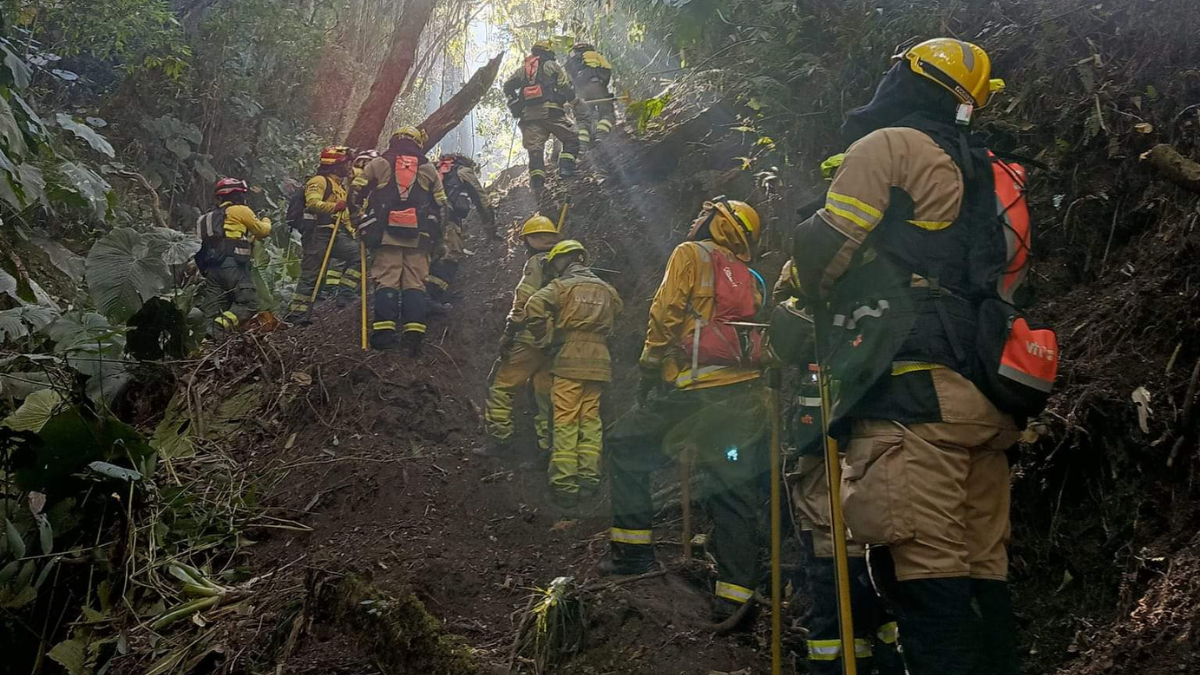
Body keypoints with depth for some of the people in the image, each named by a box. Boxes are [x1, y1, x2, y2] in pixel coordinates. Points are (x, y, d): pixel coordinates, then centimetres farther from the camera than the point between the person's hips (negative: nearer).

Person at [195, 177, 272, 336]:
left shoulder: (213, 216, 28)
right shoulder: (241, 210, 5)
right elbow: (262, 231, 11)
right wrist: (266, 221, 32)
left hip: (211, 268, 8)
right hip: (233, 266, -8)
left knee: (215, 310, 6)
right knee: (248, 303, -11)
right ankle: (222, 326, -32)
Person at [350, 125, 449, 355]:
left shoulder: (378, 164, 10)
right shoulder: (429, 169, 16)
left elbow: (355, 193, 10)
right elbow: (441, 206, 16)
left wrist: (354, 210, 29)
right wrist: (435, 232, 25)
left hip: (386, 234, -1)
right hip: (419, 238, 1)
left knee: (386, 282, -4)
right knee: (415, 284, 0)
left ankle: (384, 334, -13)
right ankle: (414, 334, -8)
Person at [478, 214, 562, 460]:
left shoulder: (537, 262, -6)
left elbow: (524, 301, -14)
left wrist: (509, 333, -12)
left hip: (532, 338, -7)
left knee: (501, 386, 2)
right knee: (546, 394, 10)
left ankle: (499, 440, -1)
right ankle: (548, 446, 7)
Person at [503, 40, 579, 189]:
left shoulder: (523, 70, 21)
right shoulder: (552, 66, 9)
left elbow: (507, 87, 21)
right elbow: (566, 86, 0)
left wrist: (515, 104, 25)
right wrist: (573, 99, 15)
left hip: (528, 114, 4)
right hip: (550, 111, -4)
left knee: (534, 148, -1)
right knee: (571, 139, 7)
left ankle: (537, 177, -16)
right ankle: (566, 167, -11)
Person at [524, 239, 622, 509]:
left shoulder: (562, 286, -1)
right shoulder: (606, 289, 15)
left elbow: (534, 307, -14)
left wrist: (546, 339, -4)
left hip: (569, 359, -4)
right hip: (599, 362, 4)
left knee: (565, 422, -3)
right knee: (591, 419, 11)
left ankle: (564, 486, -6)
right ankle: (589, 477, 6)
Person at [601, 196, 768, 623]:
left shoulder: (691, 255, 3)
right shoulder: (749, 281, 23)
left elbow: (666, 312, -6)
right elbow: (753, 335, 19)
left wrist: (649, 369, 0)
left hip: (695, 386, -6)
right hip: (746, 395, 6)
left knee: (626, 444, 11)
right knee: (735, 494, 6)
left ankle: (633, 547, 7)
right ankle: (735, 594, 4)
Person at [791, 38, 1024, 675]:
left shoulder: (889, 146, 2)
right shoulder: (984, 173, 27)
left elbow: (822, 252, -5)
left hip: (912, 389, -9)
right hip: (985, 398, 9)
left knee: (925, 571, -12)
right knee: (981, 571, 8)